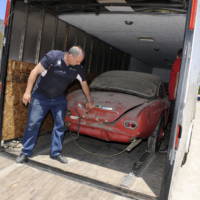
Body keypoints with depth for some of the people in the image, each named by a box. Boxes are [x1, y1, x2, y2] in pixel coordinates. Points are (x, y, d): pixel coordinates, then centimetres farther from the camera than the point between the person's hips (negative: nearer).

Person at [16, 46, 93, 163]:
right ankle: (25, 153, 11)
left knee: (60, 125, 3)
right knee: (33, 124, -3)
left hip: (59, 99, 4)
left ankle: (56, 153, 17)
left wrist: (89, 101, 17)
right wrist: (28, 92, -18)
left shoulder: (78, 68, -9)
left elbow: (84, 84, 7)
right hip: (40, 96, -4)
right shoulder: (53, 56, -22)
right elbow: (35, 71, -16)